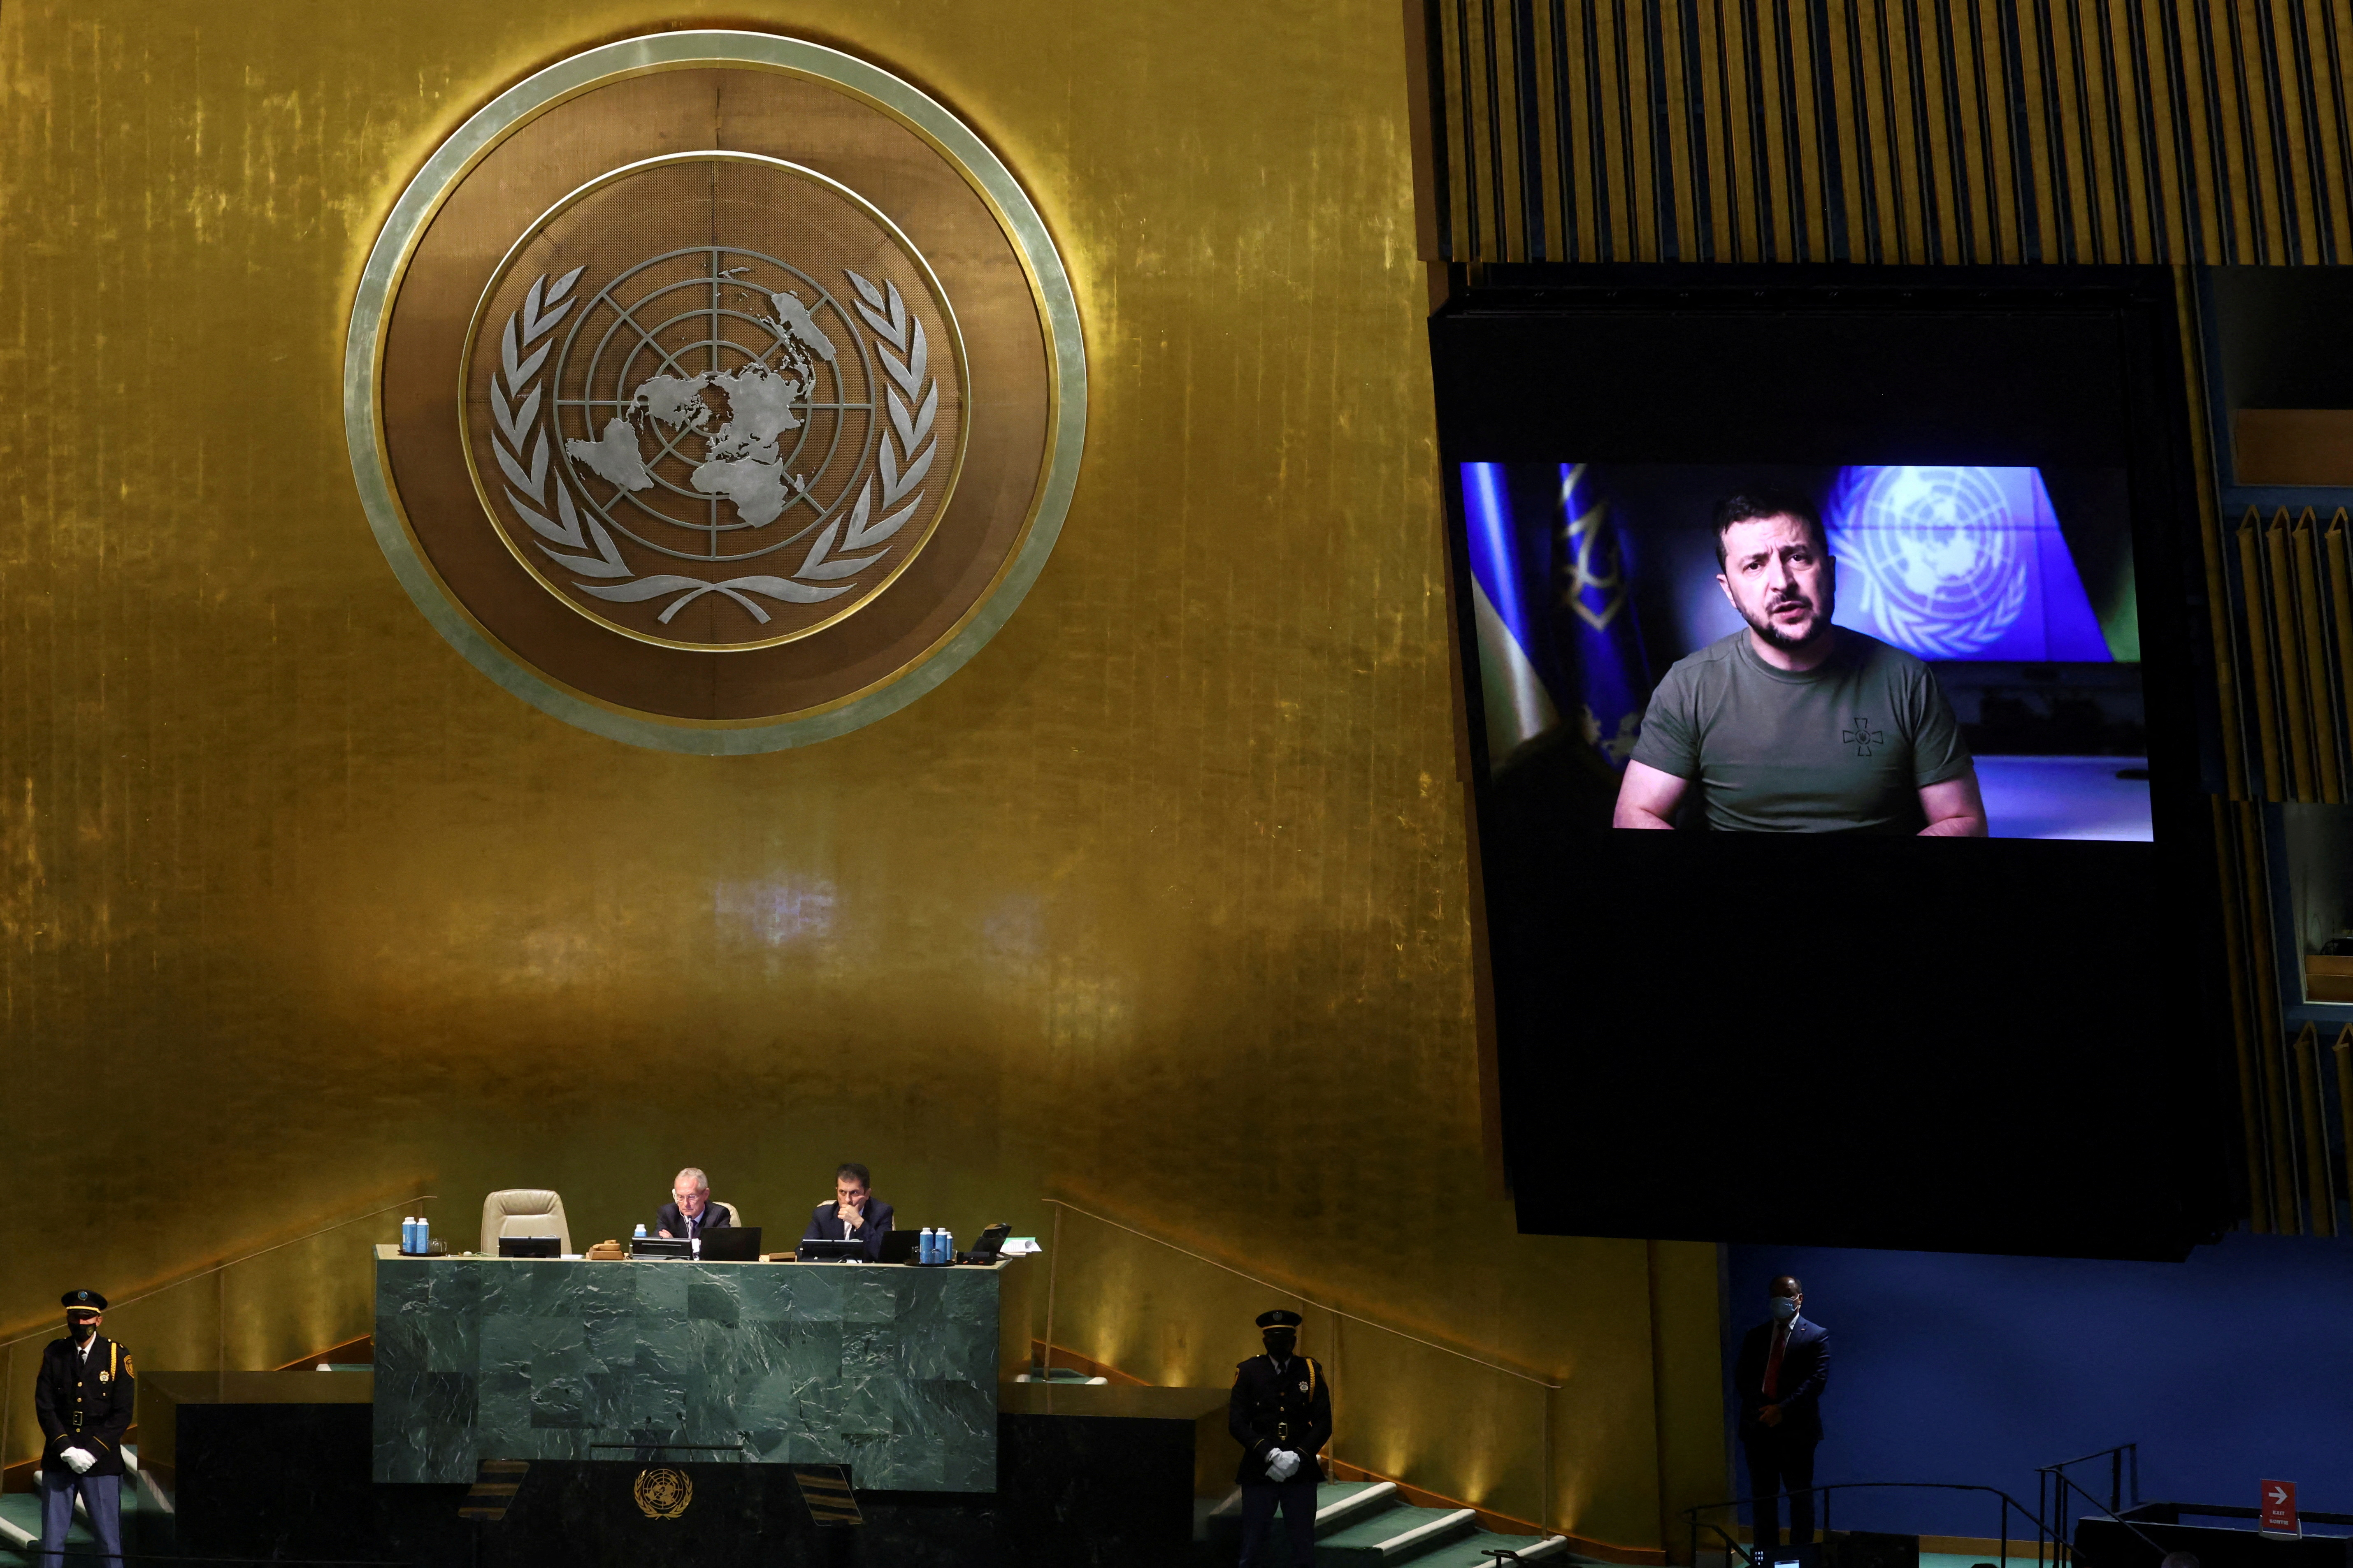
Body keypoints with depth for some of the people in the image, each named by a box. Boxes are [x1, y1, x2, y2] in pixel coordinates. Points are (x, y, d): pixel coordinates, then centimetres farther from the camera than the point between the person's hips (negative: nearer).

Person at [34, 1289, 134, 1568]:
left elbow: (122, 1414, -4)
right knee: (52, 1537, 2)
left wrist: (92, 1452, -13)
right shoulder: (54, 1354, 5)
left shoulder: (118, 1356, -1)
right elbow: (44, 1407, 0)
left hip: (101, 1461, -2)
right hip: (58, 1460, 2)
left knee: (109, 1539, 0)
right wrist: (66, 1449, -11)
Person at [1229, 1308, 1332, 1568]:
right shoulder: (1249, 1371, 1)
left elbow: (1324, 1424, 2)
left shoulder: (1311, 1371, 4)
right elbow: (1237, 1424, -4)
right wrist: (1270, 1455, -15)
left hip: (1301, 1473, 1)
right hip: (1259, 1472, -1)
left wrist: (1298, 1457, -12)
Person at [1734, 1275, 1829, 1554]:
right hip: (1759, 1426, 4)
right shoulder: (1756, 1336, 14)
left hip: (1796, 1427, -4)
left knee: (1800, 1496, 2)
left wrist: (1783, 1409, -17)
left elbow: (1817, 1379, -9)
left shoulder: (1816, 1336, 1)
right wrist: (1759, 1407, -8)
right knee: (1762, 1496, 6)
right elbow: (1741, 1377, 10)